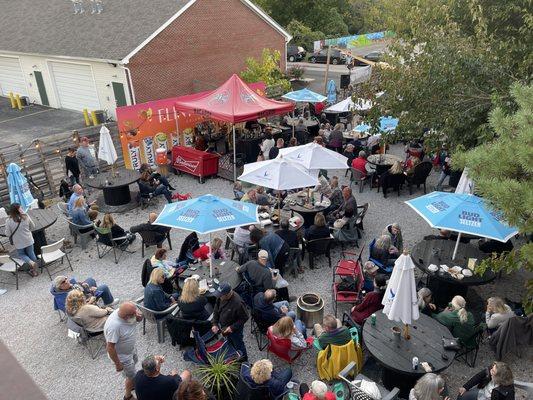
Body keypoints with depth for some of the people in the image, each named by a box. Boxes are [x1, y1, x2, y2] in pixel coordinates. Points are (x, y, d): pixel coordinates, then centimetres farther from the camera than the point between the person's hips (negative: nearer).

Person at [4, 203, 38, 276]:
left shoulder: (8, 220, -21)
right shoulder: (26, 217, -17)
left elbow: (8, 234, -12)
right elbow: (33, 227, -3)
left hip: (19, 243, -1)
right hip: (29, 240, 2)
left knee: (21, 254, 24)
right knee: (31, 253, 20)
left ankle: (31, 262, -3)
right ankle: (34, 270, 29)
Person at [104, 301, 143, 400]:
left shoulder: (125, 312, -22)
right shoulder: (114, 326, -42)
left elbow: (138, 319, -2)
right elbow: (110, 348, -31)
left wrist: (139, 316, -27)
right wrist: (117, 364, -19)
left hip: (131, 348, 7)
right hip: (123, 355, -7)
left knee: (134, 363, 31)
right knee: (132, 377, 14)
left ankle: (130, 384, 59)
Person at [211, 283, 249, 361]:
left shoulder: (238, 303, -38)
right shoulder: (220, 298, -17)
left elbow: (244, 318, -25)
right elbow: (216, 310, 0)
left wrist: (233, 327, -25)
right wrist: (215, 324, -7)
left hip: (235, 330, -6)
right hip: (224, 327, 6)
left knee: (238, 345, 18)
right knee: (230, 343, 29)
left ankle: (244, 360, 43)